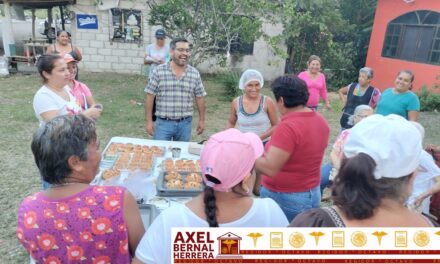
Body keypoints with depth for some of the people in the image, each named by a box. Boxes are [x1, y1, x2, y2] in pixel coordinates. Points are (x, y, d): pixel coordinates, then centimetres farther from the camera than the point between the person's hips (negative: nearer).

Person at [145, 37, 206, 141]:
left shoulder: (195, 73, 2)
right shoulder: (159, 71, -4)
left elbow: (199, 98, 8)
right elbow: (150, 96, -2)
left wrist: (202, 120, 8)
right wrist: (149, 121, -4)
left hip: (185, 124, 2)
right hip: (163, 123, -2)